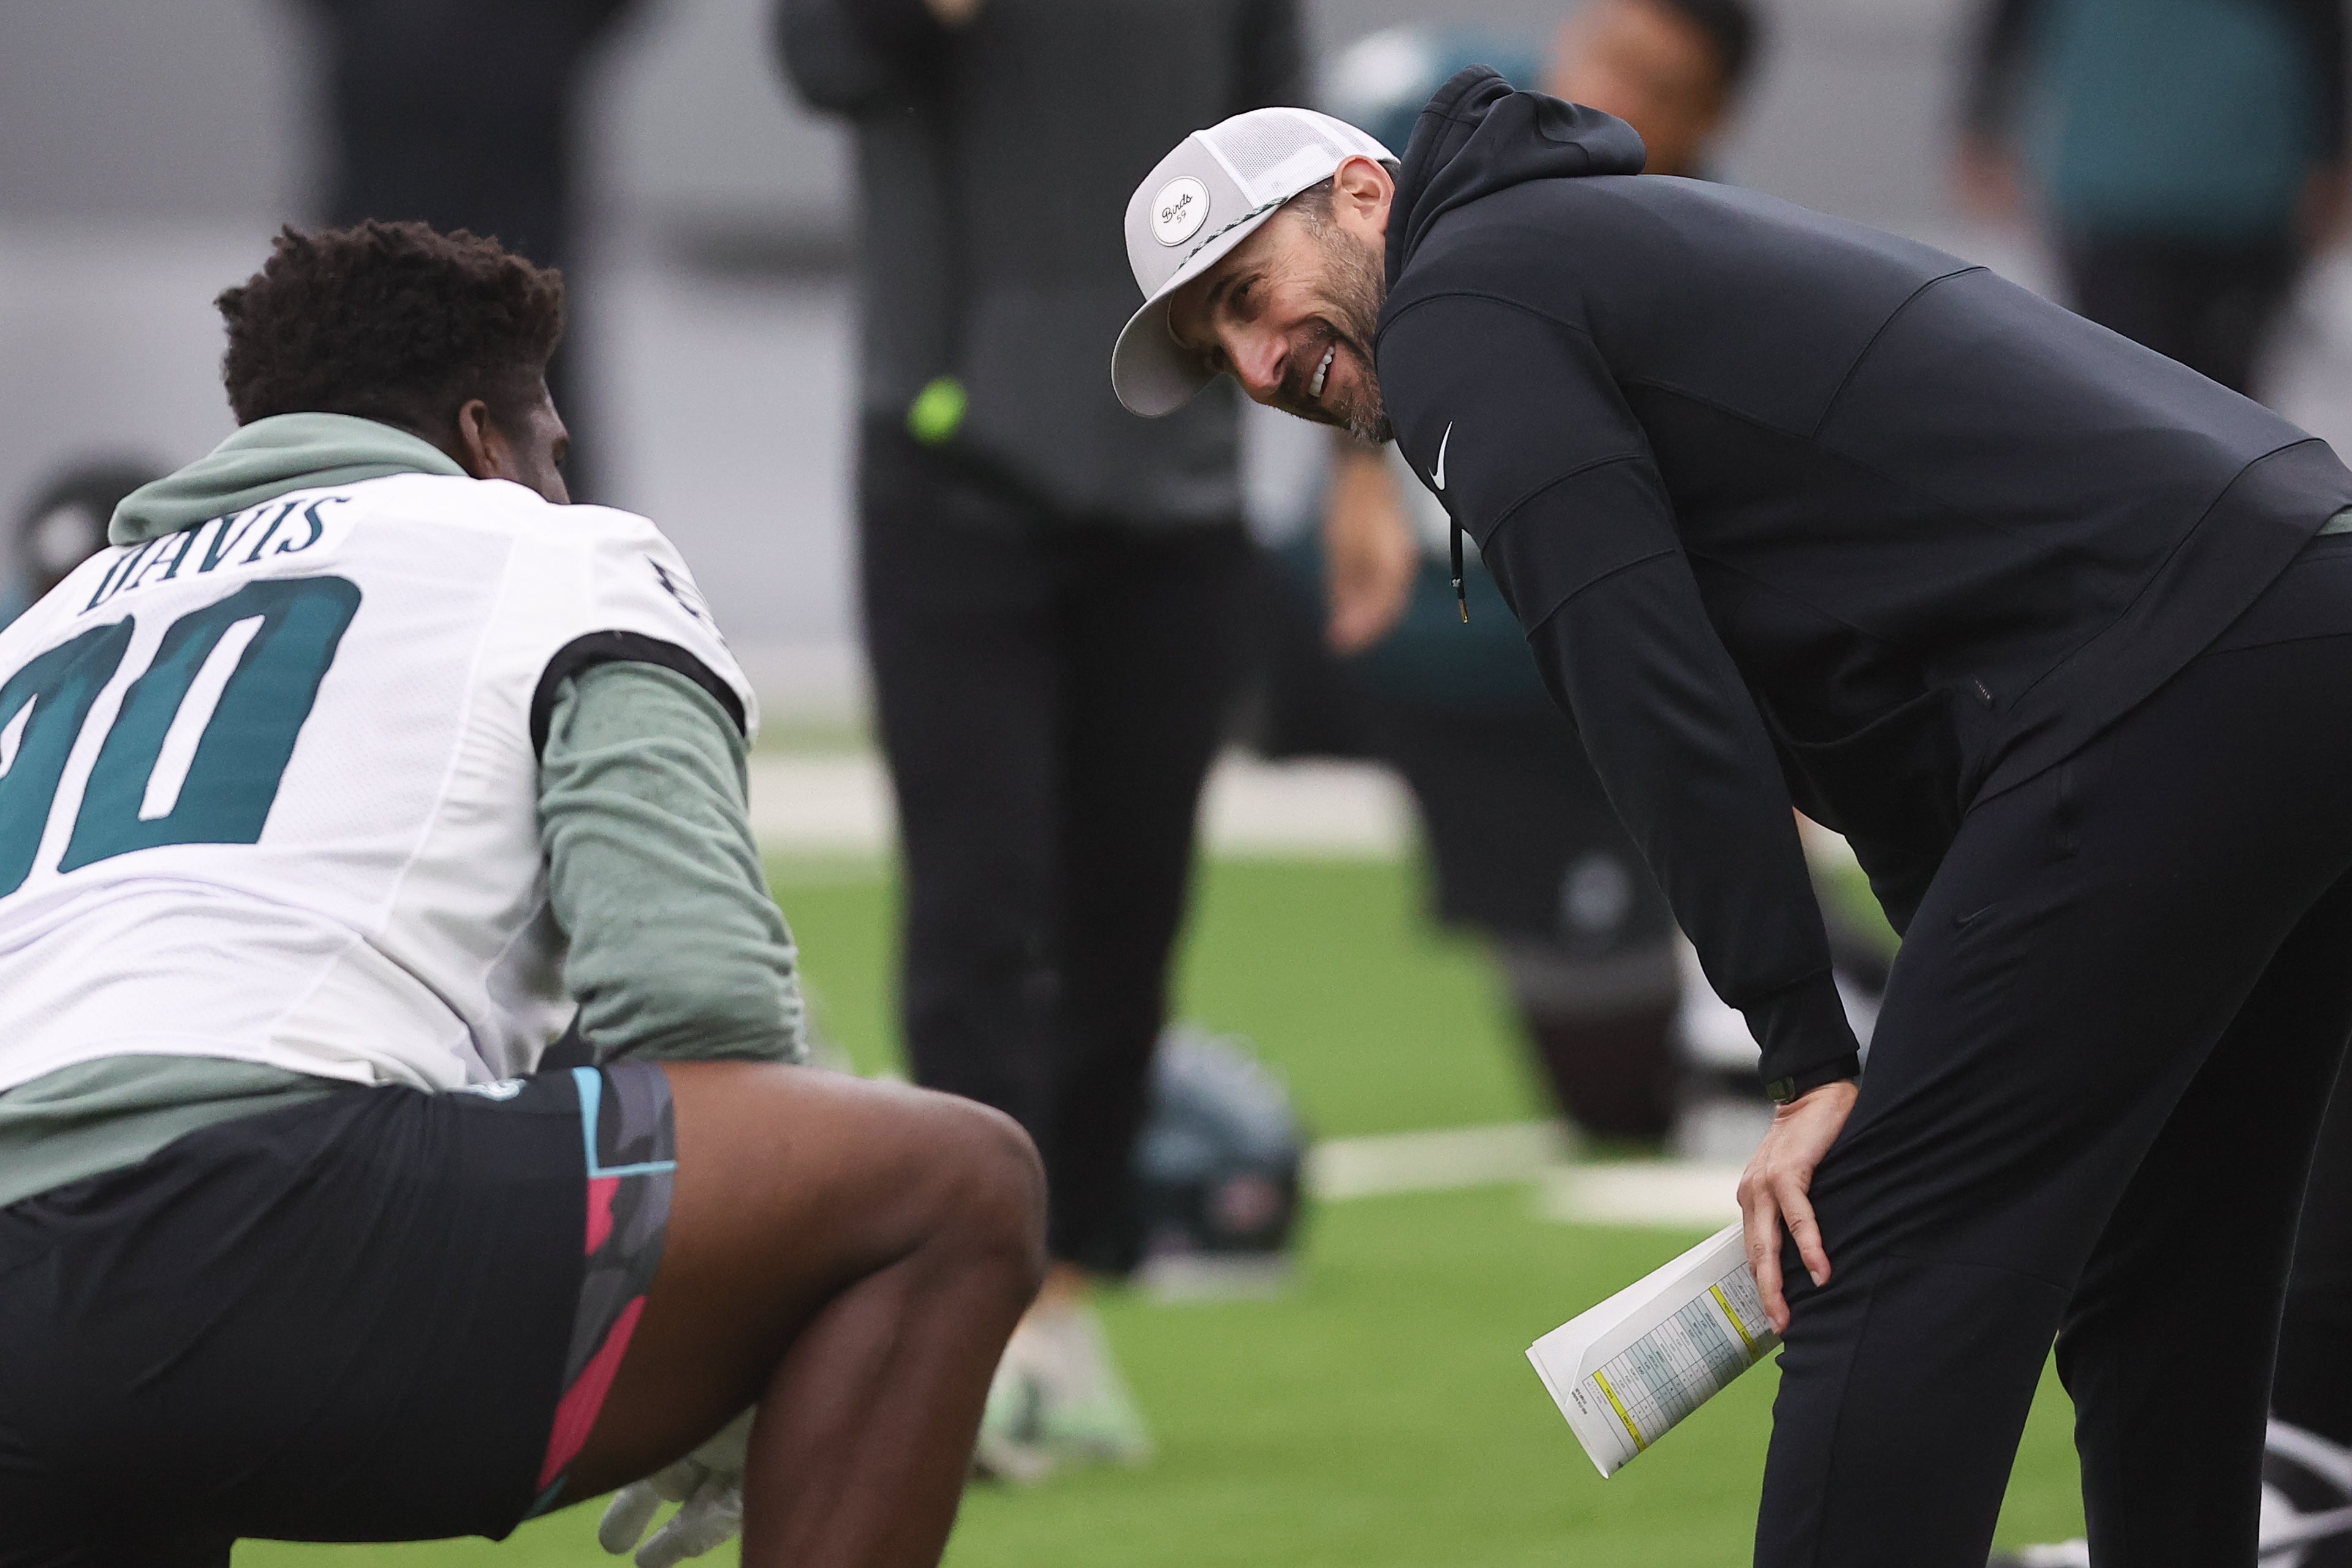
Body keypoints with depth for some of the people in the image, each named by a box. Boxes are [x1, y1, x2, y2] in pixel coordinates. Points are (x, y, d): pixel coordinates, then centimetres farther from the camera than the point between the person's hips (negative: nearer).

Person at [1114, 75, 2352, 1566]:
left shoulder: (1459, 314, 1)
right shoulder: (1644, 237, 30)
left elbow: (1655, 696, -10)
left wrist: (1811, 1060, -8)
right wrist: (1945, 1058, 21)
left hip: (2163, 688, -10)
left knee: (1884, 1273, -10)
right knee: (2153, 1285, 19)